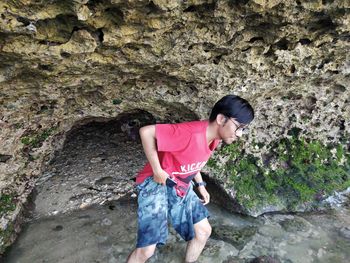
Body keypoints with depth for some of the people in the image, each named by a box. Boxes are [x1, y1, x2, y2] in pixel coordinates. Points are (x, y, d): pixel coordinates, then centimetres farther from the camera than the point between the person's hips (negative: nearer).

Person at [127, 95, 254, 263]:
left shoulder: (215, 138, -1)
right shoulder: (191, 133, -30)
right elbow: (146, 132, -30)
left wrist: (200, 185, 12)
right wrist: (157, 170, -25)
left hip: (182, 188, 9)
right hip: (156, 185, -8)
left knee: (204, 231, 13)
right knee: (147, 249, -13)